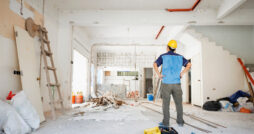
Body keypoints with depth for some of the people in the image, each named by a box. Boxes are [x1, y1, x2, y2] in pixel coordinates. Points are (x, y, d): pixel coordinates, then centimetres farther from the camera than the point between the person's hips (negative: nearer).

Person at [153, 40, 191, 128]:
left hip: (166, 83, -2)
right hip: (177, 83, 2)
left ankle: (166, 122, 6)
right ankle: (180, 121, 15)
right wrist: (182, 73, 0)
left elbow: (155, 65, -15)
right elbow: (189, 65, 2)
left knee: (166, 103, 4)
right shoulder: (179, 57, 10)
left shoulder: (163, 56, 1)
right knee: (178, 103, 11)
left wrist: (159, 74, -10)